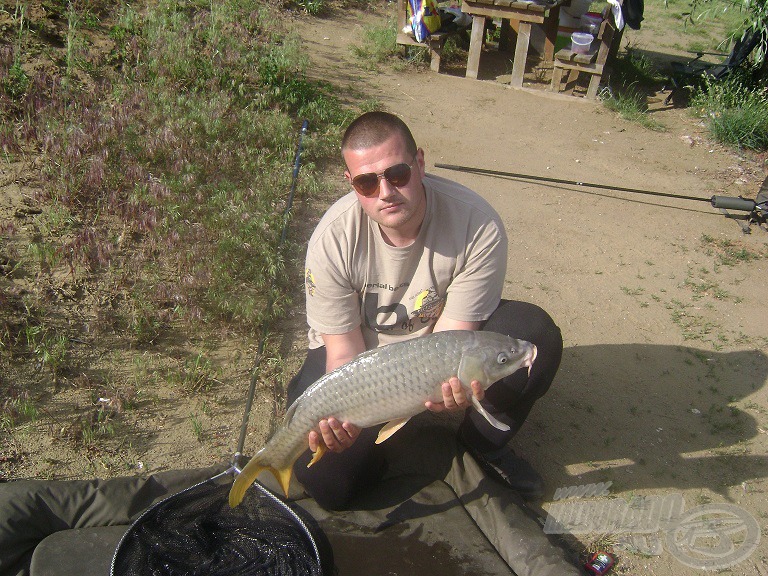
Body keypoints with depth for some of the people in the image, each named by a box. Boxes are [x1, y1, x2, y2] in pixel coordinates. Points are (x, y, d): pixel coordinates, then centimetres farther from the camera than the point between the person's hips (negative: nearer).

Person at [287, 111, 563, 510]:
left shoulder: (479, 226, -27)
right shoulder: (331, 240, -25)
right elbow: (344, 352, -19)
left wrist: (451, 384, -45)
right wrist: (342, 415, -39)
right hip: (363, 354, -1)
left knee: (536, 334, -26)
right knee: (324, 481, -18)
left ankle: (484, 444, -1)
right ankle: (382, 444, 17)